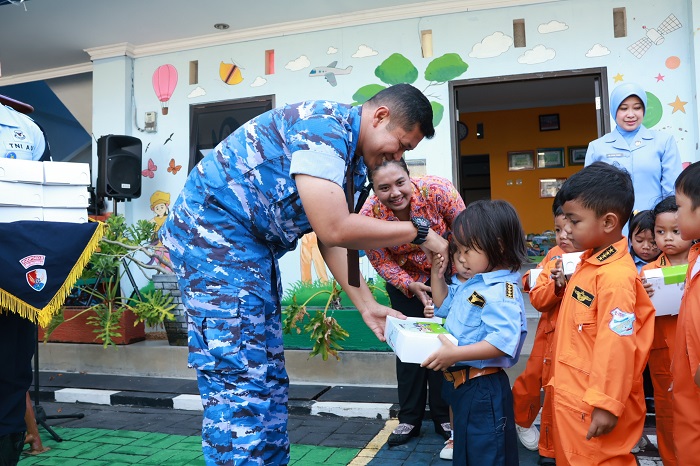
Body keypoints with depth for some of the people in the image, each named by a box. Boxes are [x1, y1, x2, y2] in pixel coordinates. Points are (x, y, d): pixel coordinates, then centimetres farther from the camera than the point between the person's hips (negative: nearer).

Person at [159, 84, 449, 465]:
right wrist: (418, 232, -17)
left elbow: (333, 239, 10)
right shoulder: (323, 124, -20)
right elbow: (332, 230, -28)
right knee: (238, 379, -10)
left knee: (268, 378, 12)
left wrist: (367, 305, 3)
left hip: (253, 246, 10)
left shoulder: (354, 162, 10)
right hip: (213, 230, -10)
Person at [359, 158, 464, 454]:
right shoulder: (369, 216, -26)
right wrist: (411, 286, -24)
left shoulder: (438, 191, -31)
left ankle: (444, 416, 21)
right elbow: (381, 263, -11)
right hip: (404, 279, 1)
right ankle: (410, 418, 22)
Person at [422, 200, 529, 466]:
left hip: (483, 391, -10)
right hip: (461, 383, 10)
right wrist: (436, 272, 9)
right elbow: (444, 304, 23)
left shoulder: (501, 292, -23)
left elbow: (503, 342, -34)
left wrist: (455, 354, -37)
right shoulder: (472, 285, 7)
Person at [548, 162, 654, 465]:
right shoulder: (589, 262, 5)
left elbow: (616, 347, -24)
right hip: (572, 395, 9)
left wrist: (607, 404, -21)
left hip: (593, 404, -9)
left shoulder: (615, 277, -24)